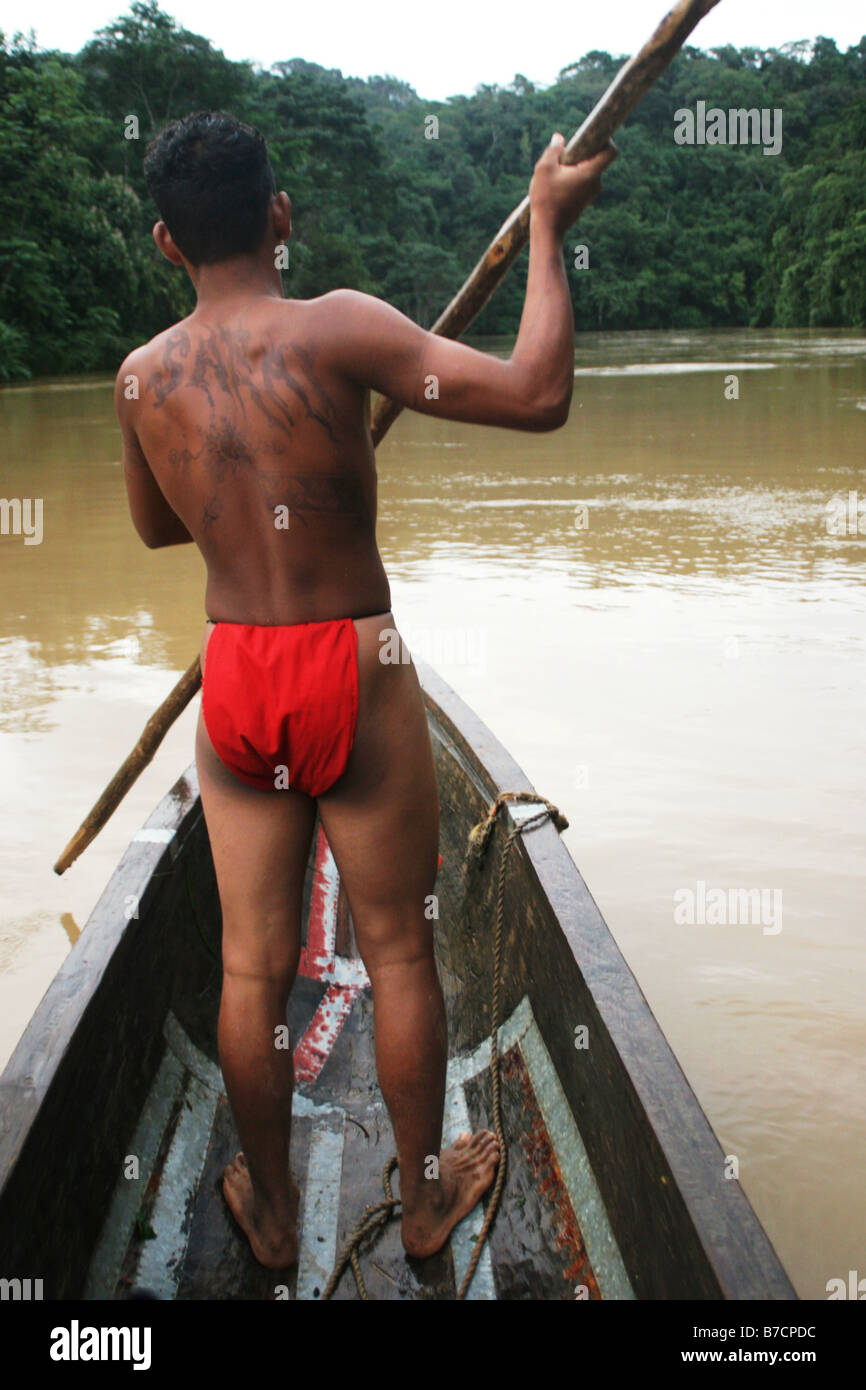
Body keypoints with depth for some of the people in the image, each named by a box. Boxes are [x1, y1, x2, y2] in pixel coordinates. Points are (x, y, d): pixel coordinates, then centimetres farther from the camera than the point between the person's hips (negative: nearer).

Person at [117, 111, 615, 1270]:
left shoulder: (142, 375, 2)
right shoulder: (333, 328, -14)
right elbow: (537, 394, -18)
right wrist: (548, 227, -6)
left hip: (234, 680, 4)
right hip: (354, 671, -4)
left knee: (253, 965, 14)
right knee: (398, 949, 13)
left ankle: (272, 1212, 33)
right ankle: (426, 1199, 31)